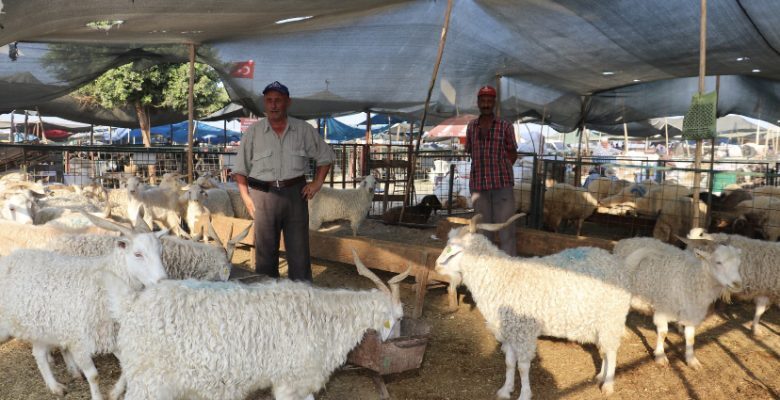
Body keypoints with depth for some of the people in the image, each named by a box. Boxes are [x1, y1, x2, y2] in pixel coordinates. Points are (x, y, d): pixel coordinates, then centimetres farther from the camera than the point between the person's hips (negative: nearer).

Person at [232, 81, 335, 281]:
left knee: (299, 250, 5)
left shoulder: (304, 130, 4)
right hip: (263, 196, 0)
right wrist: (245, 196, -2)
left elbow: (325, 156, 13)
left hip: (295, 194, 0)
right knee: (265, 251, 9)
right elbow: (240, 168, 7)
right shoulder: (253, 131, 3)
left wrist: (317, 183, 3)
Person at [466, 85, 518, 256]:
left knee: (505, 226, -3)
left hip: (502, 183, -3)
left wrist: (501, 170, -1)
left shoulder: (505, 126, 3)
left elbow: (513, 153, 8)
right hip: (478, 183, 3)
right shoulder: (471, 126, 10)